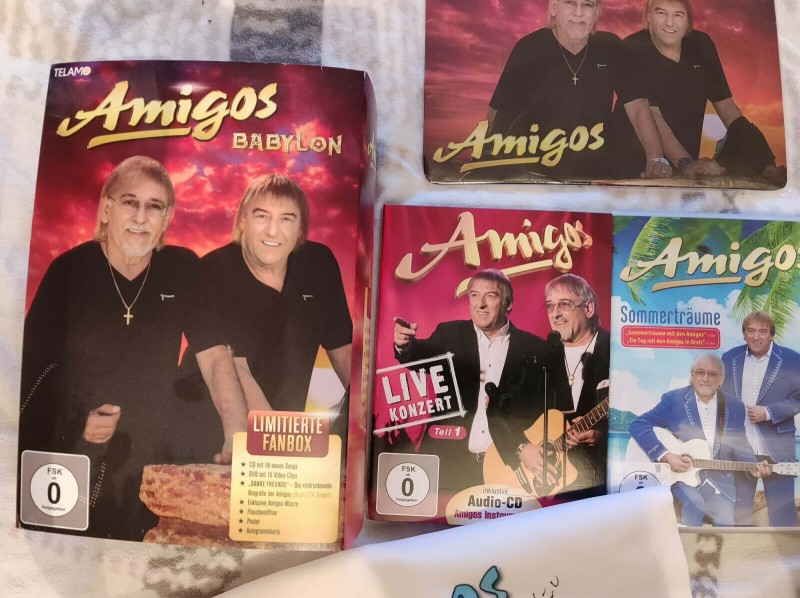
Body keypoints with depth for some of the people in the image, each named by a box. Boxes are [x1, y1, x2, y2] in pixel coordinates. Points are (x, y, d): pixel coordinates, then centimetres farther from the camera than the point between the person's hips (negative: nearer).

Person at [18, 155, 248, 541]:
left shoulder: (183, 269, -4)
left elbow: (215, 358, -8)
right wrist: (76, 420, -17)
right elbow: (33, 360, -4)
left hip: (155, 449, 1)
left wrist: (238, 436, -21)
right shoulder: (69, 270, -7)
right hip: (72, 449, -1)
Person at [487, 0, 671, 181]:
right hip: (531, 176, -2)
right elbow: (499, 112, -5)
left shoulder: (611, 48, 2)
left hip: (594, 177, 3)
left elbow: (637, 107, -2)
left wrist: (656, 159, -18)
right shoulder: (529, 48, -5)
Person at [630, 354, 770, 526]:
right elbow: (638, 425, -13)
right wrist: (666, 456, -21)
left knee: (725, 522, -15)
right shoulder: (673, 399, -7)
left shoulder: (734, 407, 6)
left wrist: (753, 467, -7)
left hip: (719, 480, 3)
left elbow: (740, 446, 14)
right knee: (694, 504, -30)